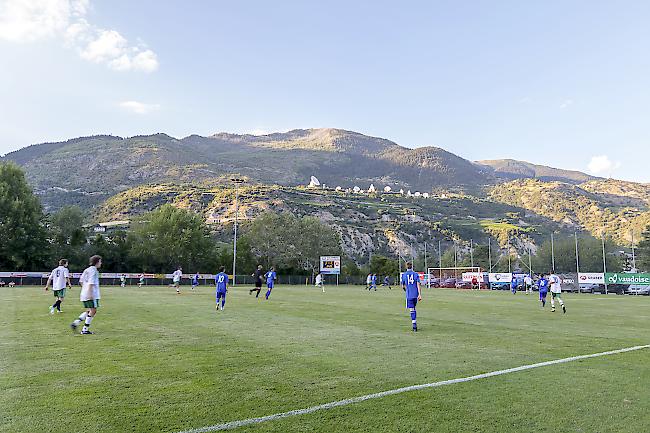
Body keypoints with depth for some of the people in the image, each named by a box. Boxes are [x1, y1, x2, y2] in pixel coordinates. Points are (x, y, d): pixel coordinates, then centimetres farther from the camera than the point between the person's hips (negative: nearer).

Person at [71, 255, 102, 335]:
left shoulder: (87, 270, 15)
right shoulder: (93, 270, -13)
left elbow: (81, 281, 19)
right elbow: (91, 283, -21)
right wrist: (90, 293, -23)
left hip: (84, 294, 9)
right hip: (91, 295, -9)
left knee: (89, 311, 18)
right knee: (93, 311, -2)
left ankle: (75, 323, 9)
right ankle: (85, 329, -1)